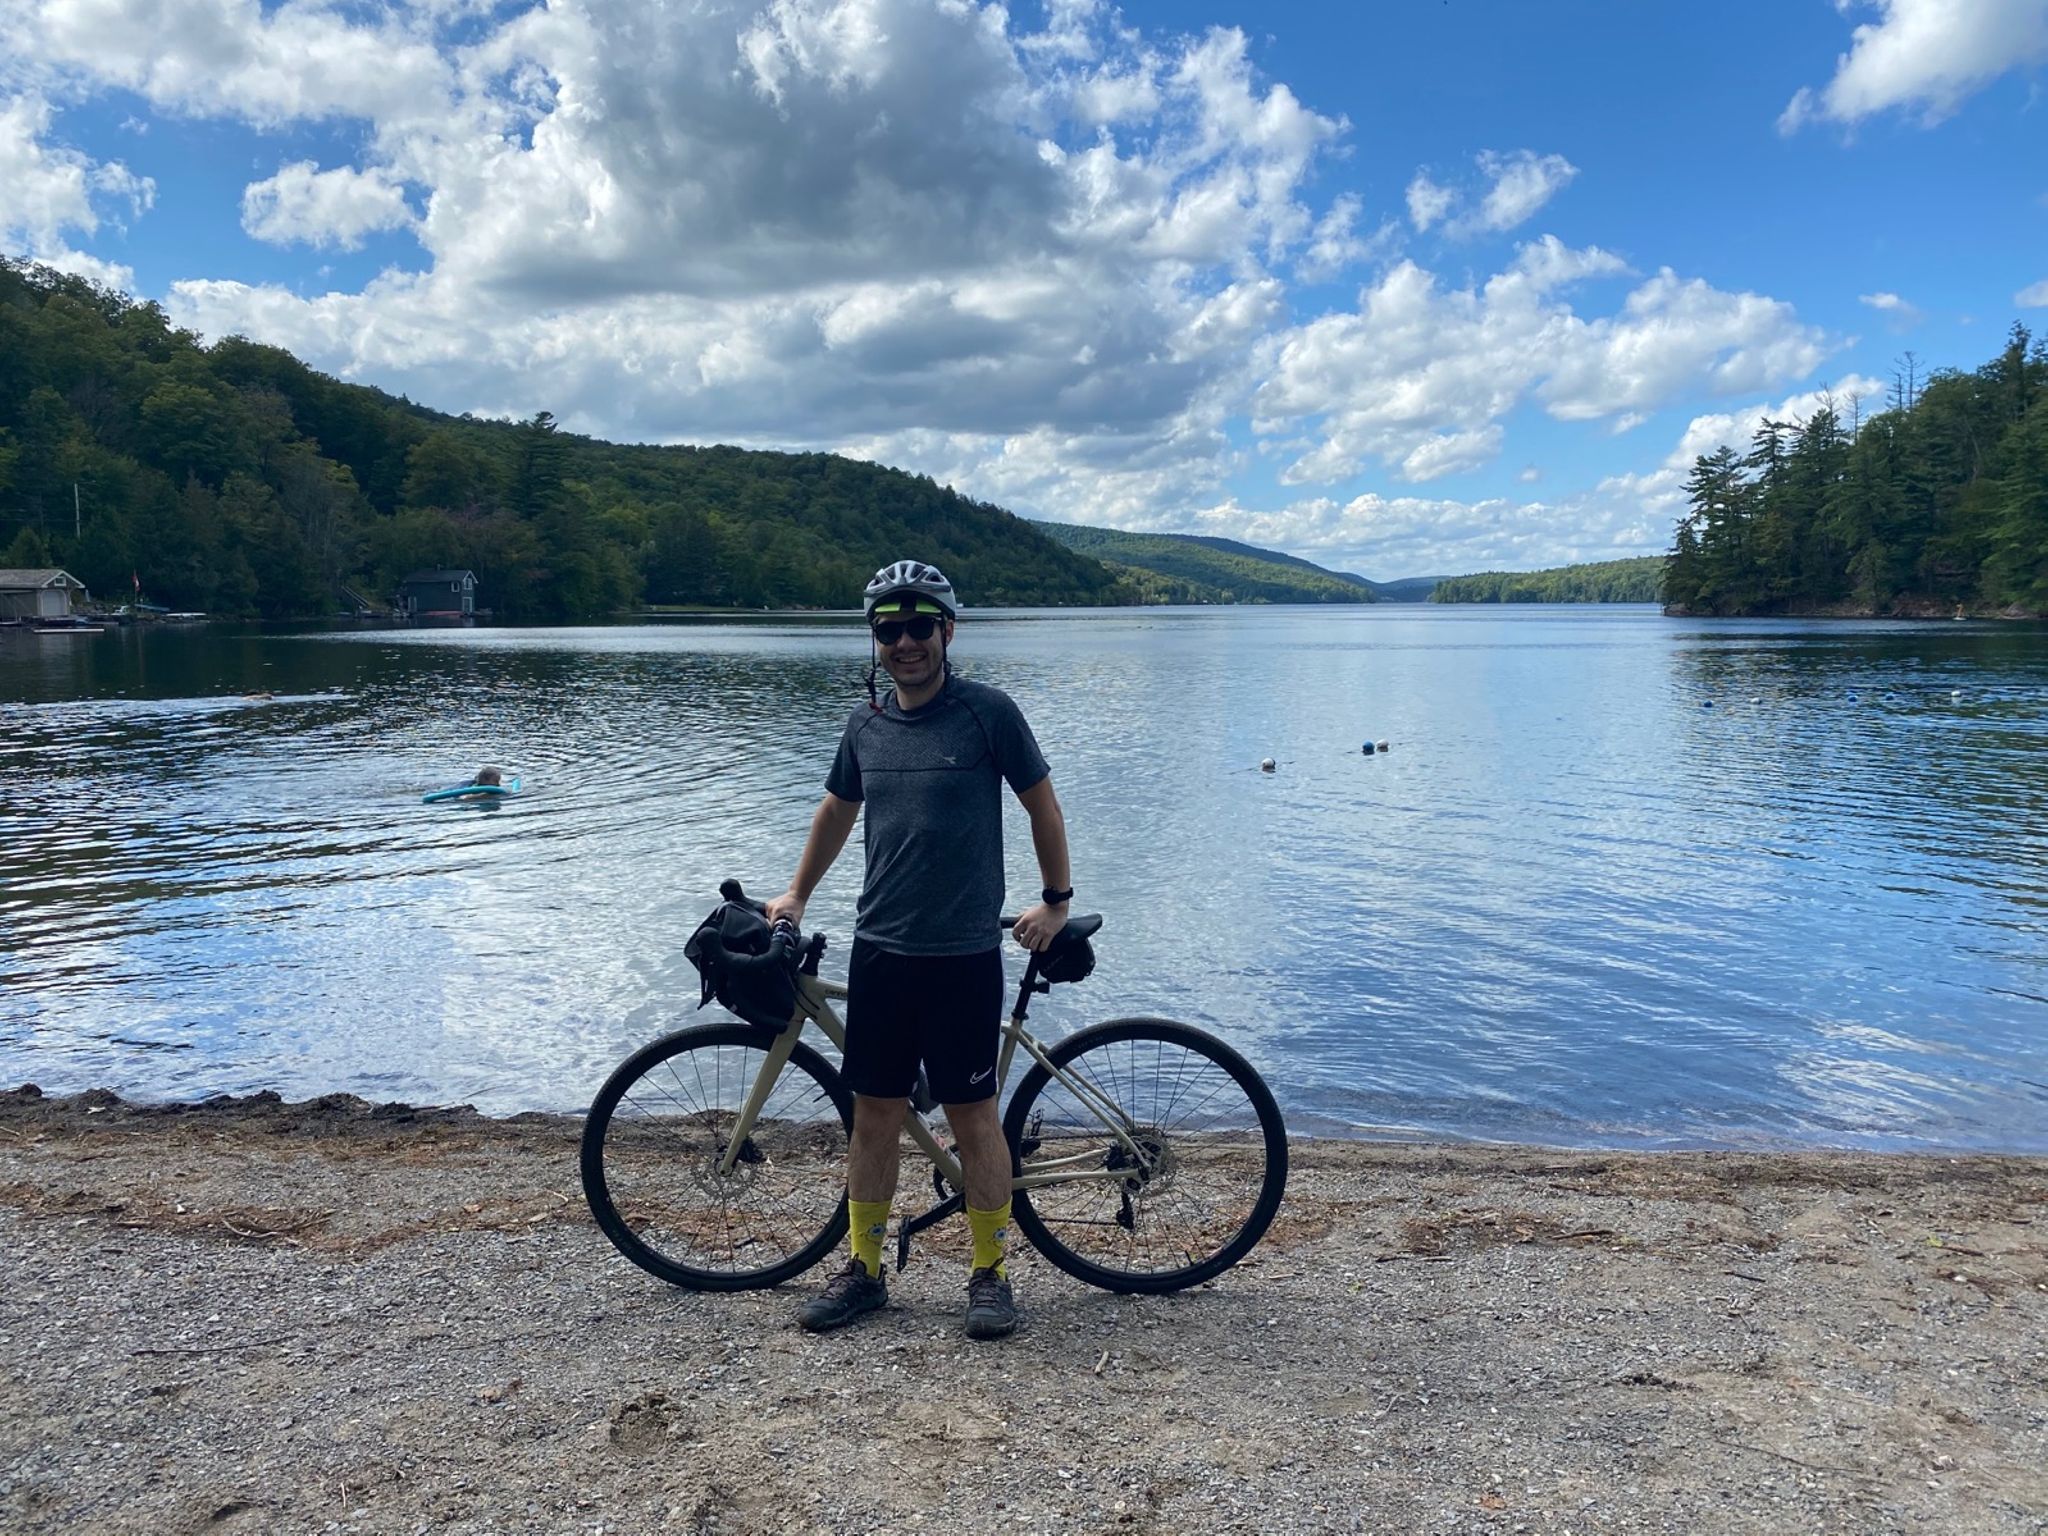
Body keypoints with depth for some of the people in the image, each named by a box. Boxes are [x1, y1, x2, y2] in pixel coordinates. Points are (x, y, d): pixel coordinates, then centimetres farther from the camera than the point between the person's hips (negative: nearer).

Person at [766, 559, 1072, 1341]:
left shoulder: (988, 712, -7)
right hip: (879, 949, 4)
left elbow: (1041, 804, 2)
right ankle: (864, 1269, 24)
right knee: (874, 1110, 11)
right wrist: (796, 895, 26)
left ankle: (990, 1271, 20)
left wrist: (1056, 901, 5)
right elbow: (837, 810, 22)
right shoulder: (865, 722, 7)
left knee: (972, 1113, 4)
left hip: (963, 955, -4)